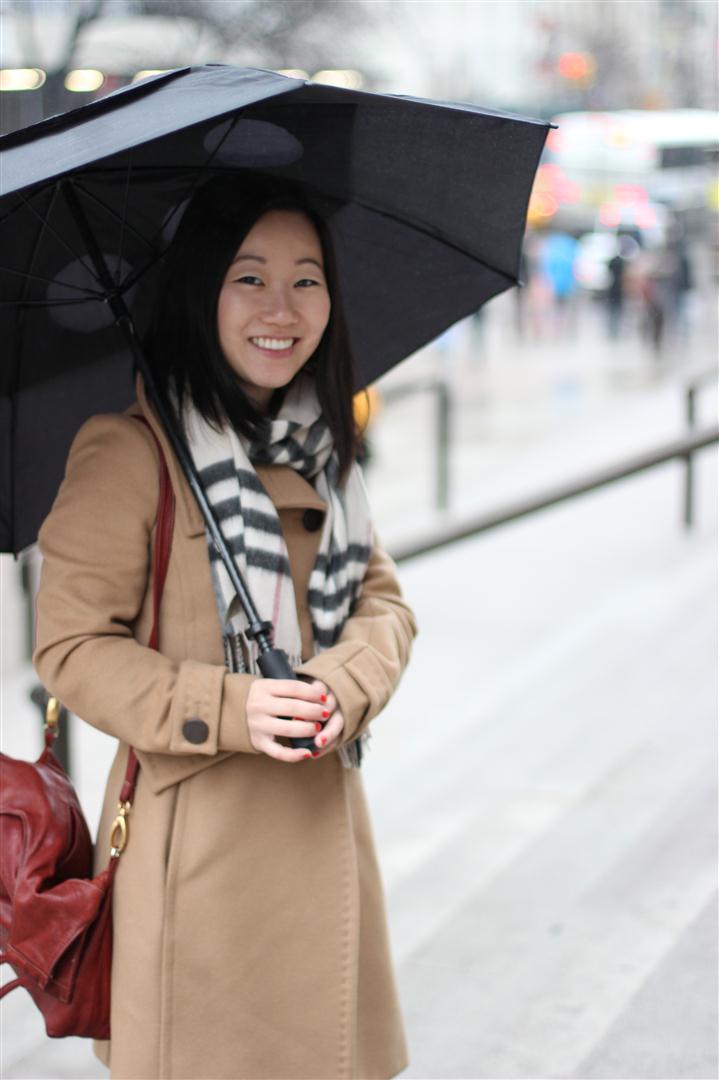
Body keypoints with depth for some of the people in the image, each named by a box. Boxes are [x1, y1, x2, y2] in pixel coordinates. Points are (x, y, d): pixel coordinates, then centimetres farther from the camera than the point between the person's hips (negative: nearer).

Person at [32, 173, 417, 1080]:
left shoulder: (317, 446, 10)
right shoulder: (128, 450, -13)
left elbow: (382, 600, 11)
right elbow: (72, 647, -13)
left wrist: (348, 685, -11)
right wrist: (230, 709, -24)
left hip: (322, 818, 7)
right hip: (196, 829, -6)